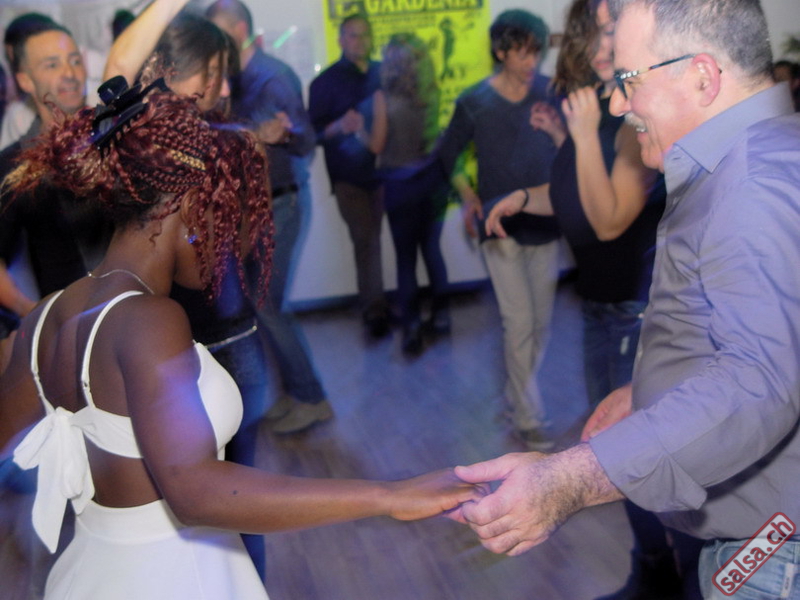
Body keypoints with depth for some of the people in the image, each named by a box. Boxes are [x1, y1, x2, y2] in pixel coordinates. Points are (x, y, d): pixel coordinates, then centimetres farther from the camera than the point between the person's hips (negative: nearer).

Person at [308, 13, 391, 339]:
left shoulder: (385, 74, 11)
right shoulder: (325, 82, 1)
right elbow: (313, 133, -3)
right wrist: (339, 127, -23)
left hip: (385, 169, 3)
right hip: (349, 176, -3)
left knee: (371, 238, 3)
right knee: (365, 239, -6)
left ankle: (374, 308, 15)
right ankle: (374, 309, 2)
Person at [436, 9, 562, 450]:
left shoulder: (551, 92, -3)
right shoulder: (474, 102, -3)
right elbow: (447, 156, 8)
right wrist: (468, 196, -4)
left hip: (546, 224, 2)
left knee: (541, 323, 11)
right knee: (520, 323, -4)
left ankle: (517, 395, 32)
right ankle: (529, 417, 9)